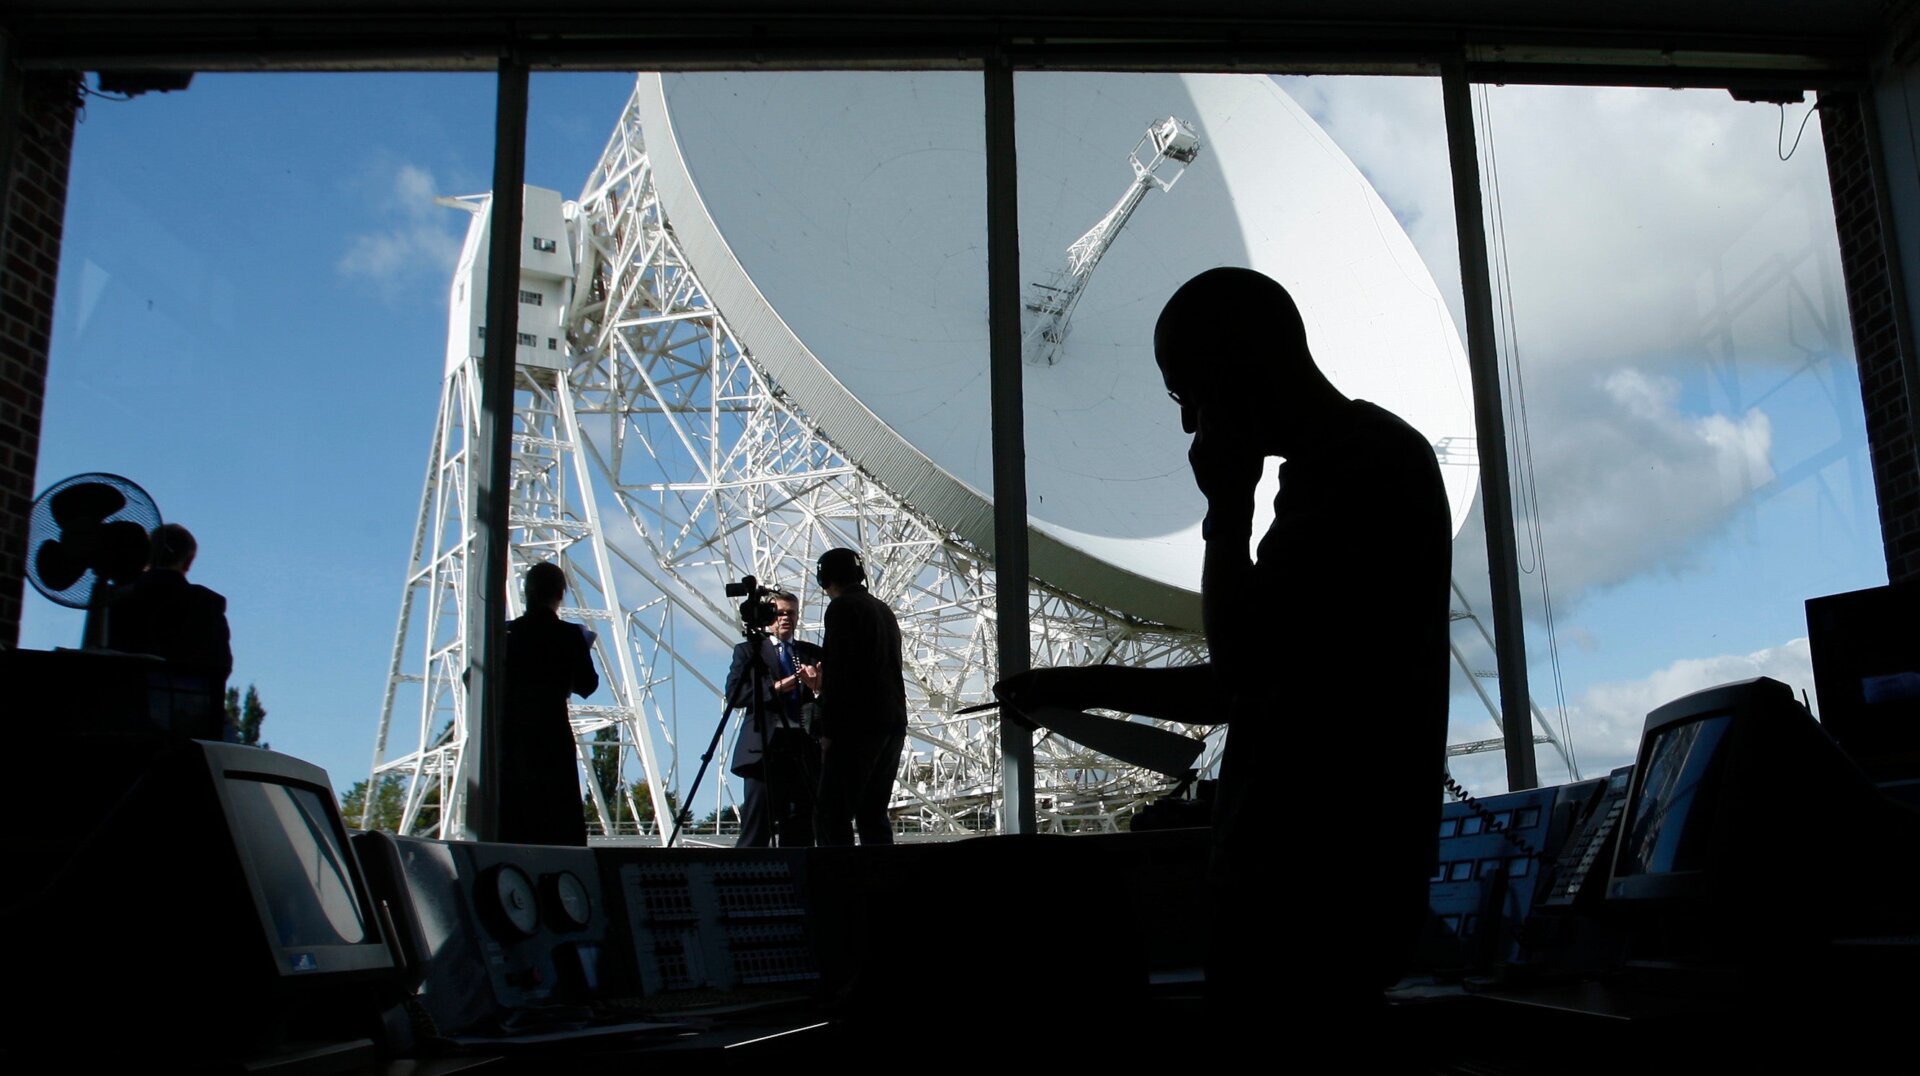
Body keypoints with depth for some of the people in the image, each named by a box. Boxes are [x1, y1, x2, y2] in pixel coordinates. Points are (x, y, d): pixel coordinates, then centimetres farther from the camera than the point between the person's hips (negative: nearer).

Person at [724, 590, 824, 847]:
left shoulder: (812, 653, 18)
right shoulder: (748, 650, 10)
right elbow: (734, 694, -3)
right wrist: (774, 688, -13)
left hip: (804, 751, 3)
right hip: (764, 750, -3)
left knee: (800, 832, 3)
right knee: (756, 829, -7)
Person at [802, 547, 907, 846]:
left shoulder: (842, 607, -5)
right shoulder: (883, 609, 20)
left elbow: (839, 670, -13)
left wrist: (828, 729, -12)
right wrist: (823, 685, 35)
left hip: (857, 724, -8)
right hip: (893, 723, 9)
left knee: (831, 817, -9)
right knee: (873, 815, 11)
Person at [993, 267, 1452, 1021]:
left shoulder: (1367, 464, -13)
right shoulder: (1343, 468, 17)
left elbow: (1247, 657, -19)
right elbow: (1242, 689, 21)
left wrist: (1226, 505, -8)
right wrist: (1080, 688, 20)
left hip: (1323, 887, -9)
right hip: (1292, 877, 9)